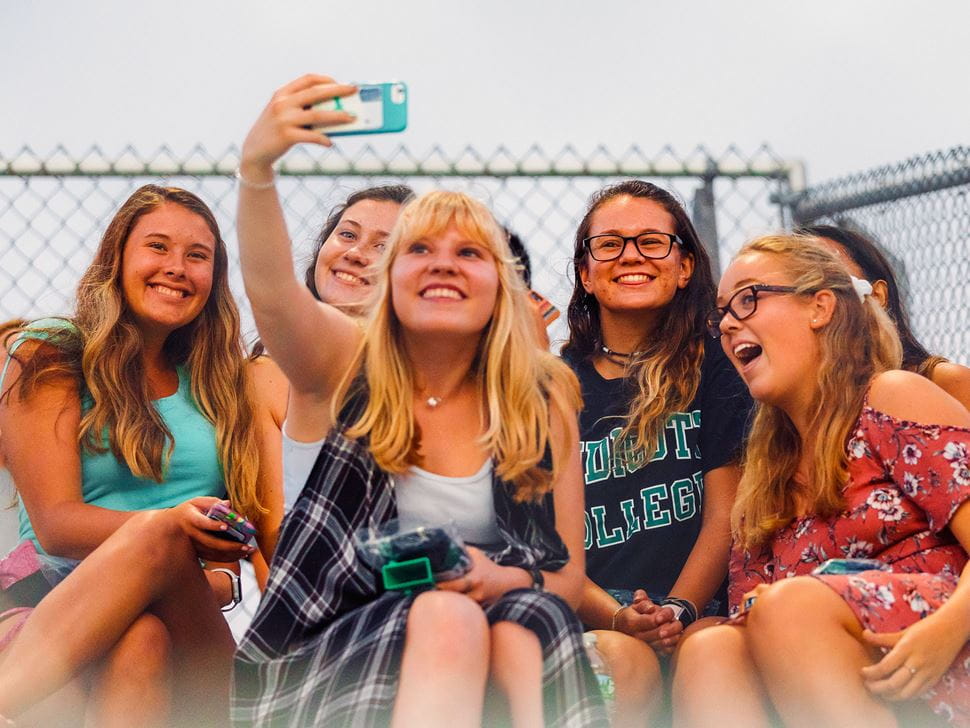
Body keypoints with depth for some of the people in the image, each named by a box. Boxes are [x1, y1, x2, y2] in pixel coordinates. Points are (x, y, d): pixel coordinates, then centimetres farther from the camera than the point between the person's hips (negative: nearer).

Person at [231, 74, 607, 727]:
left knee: (530, 618, -31)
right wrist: (256, 167, -38)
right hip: (323, 662, -1)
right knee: (447, 619, -33)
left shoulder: (543, 401, 6)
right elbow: (270, 292, -20)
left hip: (495, 655, 2)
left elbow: (569, 575, 6)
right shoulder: (350, 363, 3)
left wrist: (503, 581, -18)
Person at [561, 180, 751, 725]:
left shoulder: (713, 368, 11)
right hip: (588, 614, 0)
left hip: (698, 613, 0)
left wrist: (676, 611, -13)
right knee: (624, 659, -34)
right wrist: (617, 619, -14)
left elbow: (725, 516, 4)